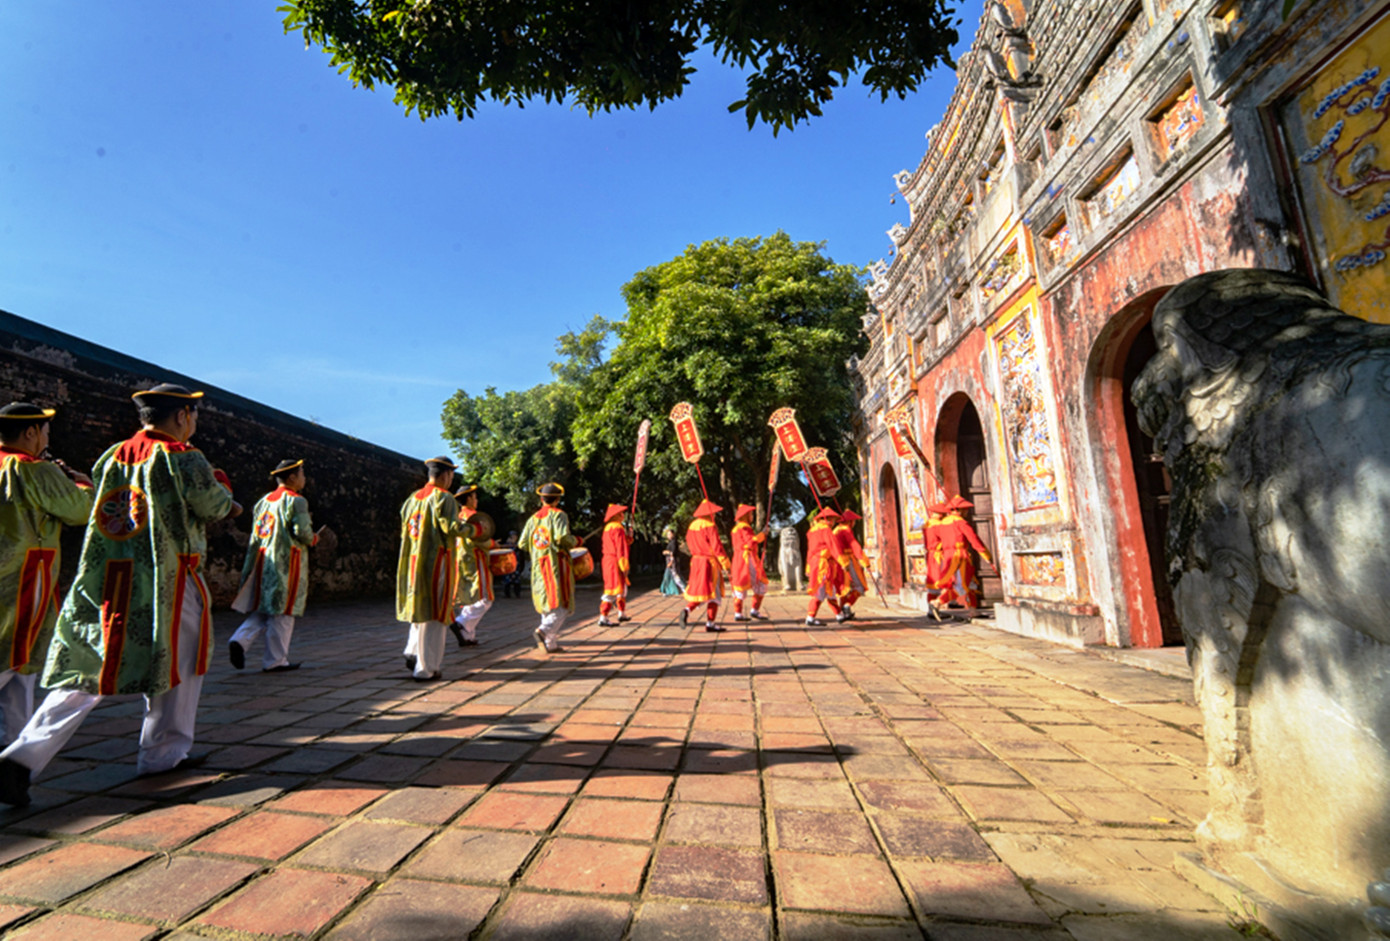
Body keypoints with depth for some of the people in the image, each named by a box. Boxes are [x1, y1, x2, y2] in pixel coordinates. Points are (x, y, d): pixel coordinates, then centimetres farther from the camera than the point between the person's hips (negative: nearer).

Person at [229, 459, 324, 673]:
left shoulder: (263, 501, 13)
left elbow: (255, 534, 15)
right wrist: (312, 539, 3)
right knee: (282, 612, 1)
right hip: (286, 563, -7)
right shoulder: (296, 501, -11)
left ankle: (240, 641, -3)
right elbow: (302, 532, -18)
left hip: (263, 560, 7)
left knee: (262, 610, 18)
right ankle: (275, 661, 8)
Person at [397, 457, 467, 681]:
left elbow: (404, 529, 15)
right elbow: (451, 528, -18)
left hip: (413, 561, 7)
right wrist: (468, 527, 0)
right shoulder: (444, 497, -10)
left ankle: (412, 653, 15)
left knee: (420, 609, 23)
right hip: (436, 561, -7)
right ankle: (426, 668, 4)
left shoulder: (413, 498, 12)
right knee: (433, 614, 0)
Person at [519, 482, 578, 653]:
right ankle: (543, 631, -24)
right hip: (556, 564, -6)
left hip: (538, 567, 7)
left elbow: (523, 544, 9)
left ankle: (551, 644, 13)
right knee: (562, 605, -4)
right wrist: (575, 541, -1)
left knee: (547, 605, 13)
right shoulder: (558, 514, -4)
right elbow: (563, 537, -19)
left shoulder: (533, 518, 13)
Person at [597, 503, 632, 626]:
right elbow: (621, 548, -19)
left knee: (622, 588, 21)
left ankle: (622, 614, 32)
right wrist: (624, 566, -19)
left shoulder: (608, 527, 16)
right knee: (614, 589, -8)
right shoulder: (618, 528, -15)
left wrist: (628, 537, 13)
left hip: (608, 560, 10)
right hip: (615, 562, -10)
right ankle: (603, 618, -7)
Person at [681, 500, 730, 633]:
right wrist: (725, 564, -14)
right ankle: (710, 623, 3)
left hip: (696, 562, 7)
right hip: (710, 563, -7)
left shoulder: (692, 526, 9)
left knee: (699, 590, 14)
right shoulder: (710, 527, -13)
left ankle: (687, 609, -9)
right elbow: (717, 546, -17)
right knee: (713, 592, 2)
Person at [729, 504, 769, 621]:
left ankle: (738, 613, 6)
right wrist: (762, 535, -9)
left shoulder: (735, 529, 19)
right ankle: (754, 610, -3)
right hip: (748, 559, -10)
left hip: (739, 559, 10)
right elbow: (751, 541, -22)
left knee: (740, 587, 7)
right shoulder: (745, 527, -11)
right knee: (761, 585, -4)